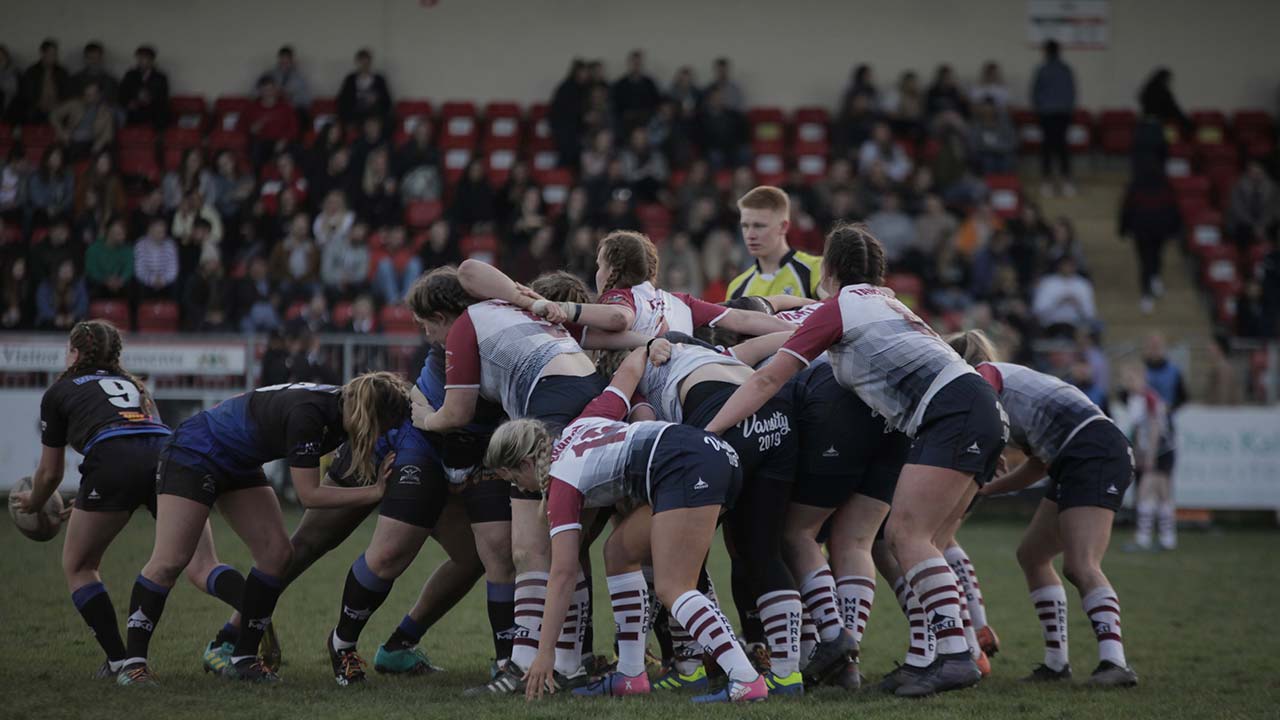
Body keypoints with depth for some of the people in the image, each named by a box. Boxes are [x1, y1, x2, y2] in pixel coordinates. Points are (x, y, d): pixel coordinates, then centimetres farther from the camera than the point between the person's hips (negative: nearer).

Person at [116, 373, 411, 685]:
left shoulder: (342, 407, -9)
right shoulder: (307, 414, -33)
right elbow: (309, 494, -29)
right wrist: (376, 492, -28)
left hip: (239, 465, 9)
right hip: (192, 456, -9)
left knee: (276, 553, -2)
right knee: (170, 561, -13)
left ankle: (242, 659, 6)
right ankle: (133, 662, -5)